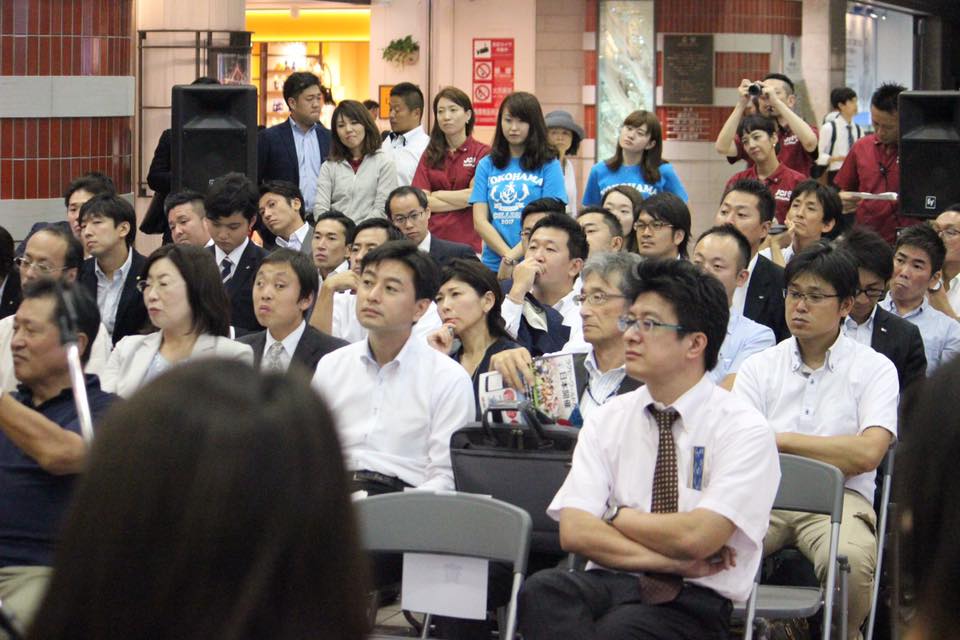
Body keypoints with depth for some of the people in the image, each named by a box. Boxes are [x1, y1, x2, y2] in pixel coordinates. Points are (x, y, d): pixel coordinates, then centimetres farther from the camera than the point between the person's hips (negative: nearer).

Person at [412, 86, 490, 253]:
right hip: (432, 238, 3)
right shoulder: (429, 156, 13)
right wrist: (461, 201, -5)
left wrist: (437, 194, 4)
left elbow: (475, 196, -8)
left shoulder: (482, 152, 0)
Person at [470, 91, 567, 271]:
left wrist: (516, 255, -14)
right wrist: (507, 254, -10)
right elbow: (479, 220, 5)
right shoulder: (487, 165, 12)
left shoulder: (549, 165, 5)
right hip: (494, 263, 2)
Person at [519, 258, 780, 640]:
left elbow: (695, 537, -14)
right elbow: (575, 532, -1)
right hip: (607, 583, 4)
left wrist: (615, 516, 0)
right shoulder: (607, 420, 11)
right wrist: (675, 562, -10)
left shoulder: (744, 431, -2)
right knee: (544, 590, -31)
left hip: (693, 600, -4)